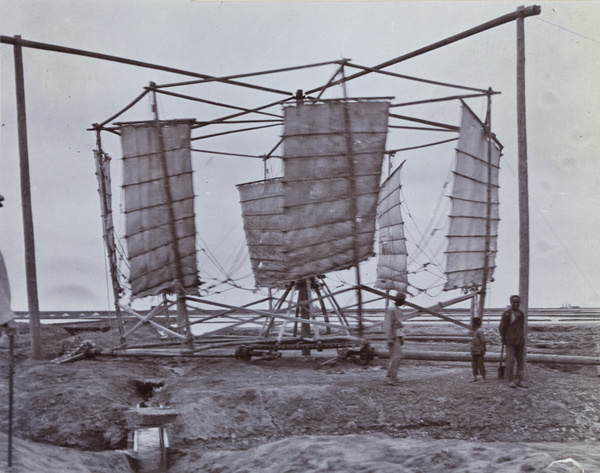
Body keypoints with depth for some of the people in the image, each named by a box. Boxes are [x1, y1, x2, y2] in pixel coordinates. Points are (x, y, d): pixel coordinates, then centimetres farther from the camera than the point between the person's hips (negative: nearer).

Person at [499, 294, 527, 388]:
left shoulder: (521, 314, 10)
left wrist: (522, 337, 12)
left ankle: (519, 380, 13)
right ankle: (510, 380, 0)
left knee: (521, 361, 6)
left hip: (520, 341, 5)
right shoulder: (507, 314, -6)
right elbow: (502, 327, -2)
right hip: (510, 341, -5)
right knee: (510, 360, -6)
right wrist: (504, 339, -1)